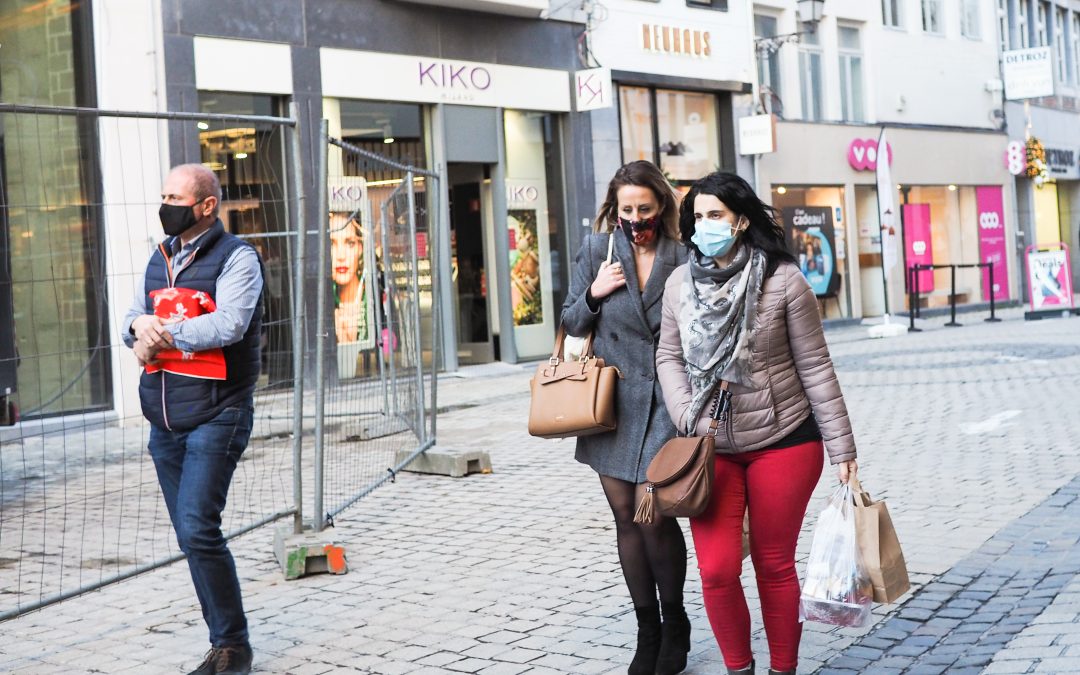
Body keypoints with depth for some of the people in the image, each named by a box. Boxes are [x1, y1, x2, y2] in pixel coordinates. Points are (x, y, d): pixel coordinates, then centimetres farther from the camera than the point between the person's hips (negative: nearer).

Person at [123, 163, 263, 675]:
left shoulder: (236, 258, -6)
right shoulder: (159, 259, 17)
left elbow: (229, 325, -20)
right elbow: (131, 320, 17)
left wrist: (161, 331, -13)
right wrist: (139, 326, -7)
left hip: (216, 416, -7)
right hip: (165, 419, 7)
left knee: (198, 529, -15)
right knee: (191, 535, 8)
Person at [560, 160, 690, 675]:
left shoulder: (682, 257, 0)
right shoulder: (597, 249, 4)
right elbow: (572, 324, 10)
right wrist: (594, 294, -10)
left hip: (665, 400, -2)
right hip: (612, 400, 3)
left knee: (651, 512, -11)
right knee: (625, 515, 6)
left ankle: (675, 620, 13)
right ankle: (647, 633, 19)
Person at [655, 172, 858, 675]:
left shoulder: (783, 280, -9)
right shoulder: (680, 283, 1)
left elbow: (814, 367, -5)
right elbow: (669, 357, 10)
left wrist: (842, 447, -5)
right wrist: (689, 419, -6)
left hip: (782, 443, -2)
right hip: (711, 448, 3)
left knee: (775, 566, 7)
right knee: (717, 571, -3)